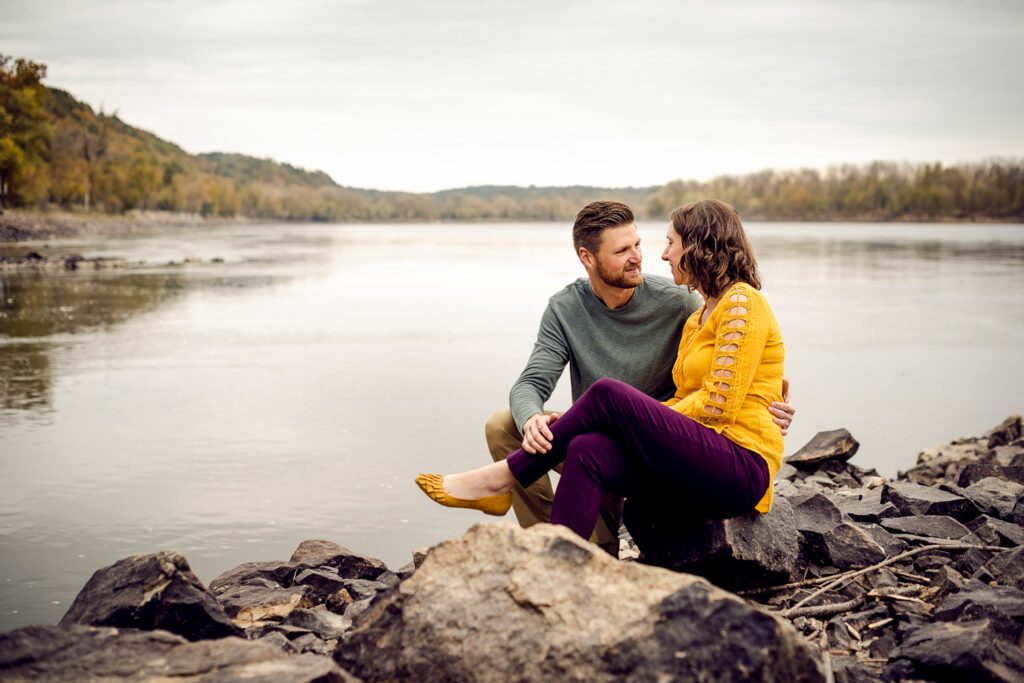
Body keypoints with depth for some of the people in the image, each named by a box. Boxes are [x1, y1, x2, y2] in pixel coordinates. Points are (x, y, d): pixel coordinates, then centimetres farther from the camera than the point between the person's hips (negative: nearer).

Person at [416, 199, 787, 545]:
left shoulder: (741, 303, -4)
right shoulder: (697, 320, 24)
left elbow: (719, 405, -12)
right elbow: (681, 402, 15)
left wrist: (647, 424, -6)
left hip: (742, 466, -8)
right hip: (700, 471, 8)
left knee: (607, 393, -22)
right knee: (587, 449, -20)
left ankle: (502, 478, -11)